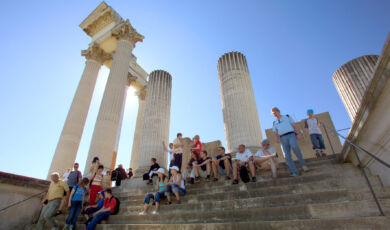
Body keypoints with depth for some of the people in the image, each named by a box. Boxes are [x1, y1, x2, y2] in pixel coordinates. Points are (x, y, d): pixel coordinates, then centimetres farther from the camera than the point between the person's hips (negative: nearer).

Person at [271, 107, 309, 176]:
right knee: (287, 156, -12)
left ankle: (302, 164, -12)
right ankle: (295, 172, -12)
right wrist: (277, 138, -5)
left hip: (291, 135, -3)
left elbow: (294, 125, 8)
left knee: (294, 147, -32)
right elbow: (276, 133, 17)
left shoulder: (287, 117, 18)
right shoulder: (275, 123, 25)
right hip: (283, 138, 3)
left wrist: (298, 133, -6)